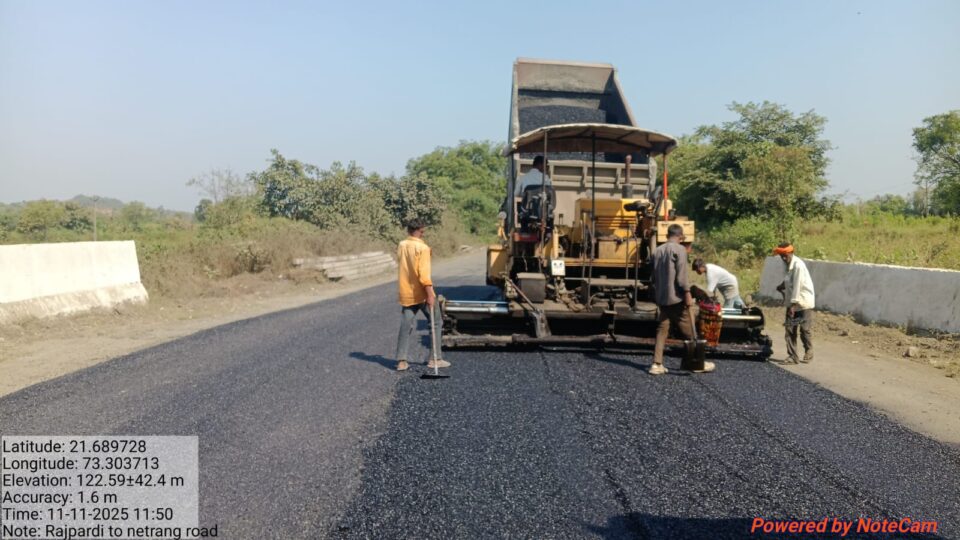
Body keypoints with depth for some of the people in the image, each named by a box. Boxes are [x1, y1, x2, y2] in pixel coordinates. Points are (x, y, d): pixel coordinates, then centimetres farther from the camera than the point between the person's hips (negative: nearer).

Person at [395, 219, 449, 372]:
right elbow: (424, 273, -20)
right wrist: (430, 294, -21)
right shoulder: (422, 247, -13)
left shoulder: (401, 246, 6)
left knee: (406, 326, 9)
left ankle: (401, 361, 5)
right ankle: (434, 359, 8)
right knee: (436, 324, 8)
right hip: (421, 293, -6)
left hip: (406, 293, 6)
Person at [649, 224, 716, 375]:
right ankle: (696, 364, 14)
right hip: (676, 297, -6)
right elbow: (681, 275, -16)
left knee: (662, 330, 8)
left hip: (661, 298, 6)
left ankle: (657, 364, 2)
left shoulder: (657, 250, 11)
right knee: (689, 332, 5)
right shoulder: (679, 249, -9)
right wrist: (687, 294, -12)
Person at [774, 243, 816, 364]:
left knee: (805, 330, 3)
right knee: (789, 329, 3)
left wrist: (793, 304, -23)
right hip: (792, 302, 7)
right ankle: (792, 356, 7)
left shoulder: (798, 265, -20)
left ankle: (808, 354, 20)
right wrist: (782, 285, 2)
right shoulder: (787, 264, 6)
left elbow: (797, 285, -22)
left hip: (803, 302, -7)